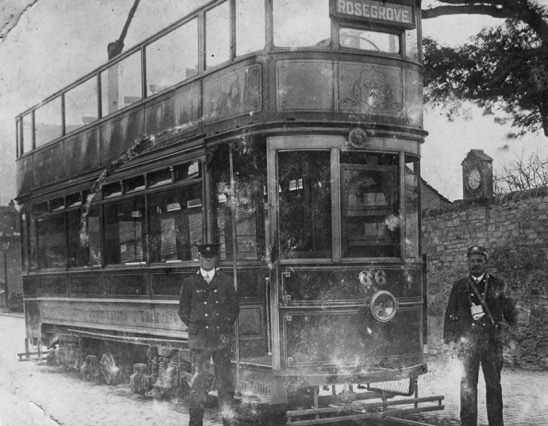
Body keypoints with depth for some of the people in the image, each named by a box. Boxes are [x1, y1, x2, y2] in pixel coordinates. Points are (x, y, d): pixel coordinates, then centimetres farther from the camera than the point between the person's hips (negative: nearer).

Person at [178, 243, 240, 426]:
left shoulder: (226, 281, 8)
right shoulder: (189, 283, 6)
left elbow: (234, 308, 13)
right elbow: (183, 311, 13)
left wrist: (225, 327, 5)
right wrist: (195, 328, 5)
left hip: (222, 339, 1)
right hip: (199, 340, 0)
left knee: (225, 381, 2)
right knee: (198, 382, -2)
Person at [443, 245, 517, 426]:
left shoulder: (498, 285, 7)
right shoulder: (459, 286, 9)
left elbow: (509, 311, 9)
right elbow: (450, 315, 10)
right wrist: (450, 339, 4)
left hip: (492, 341, 0)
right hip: (467, 341, 1)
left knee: (494, 384, 3)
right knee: (467, 385, 2)